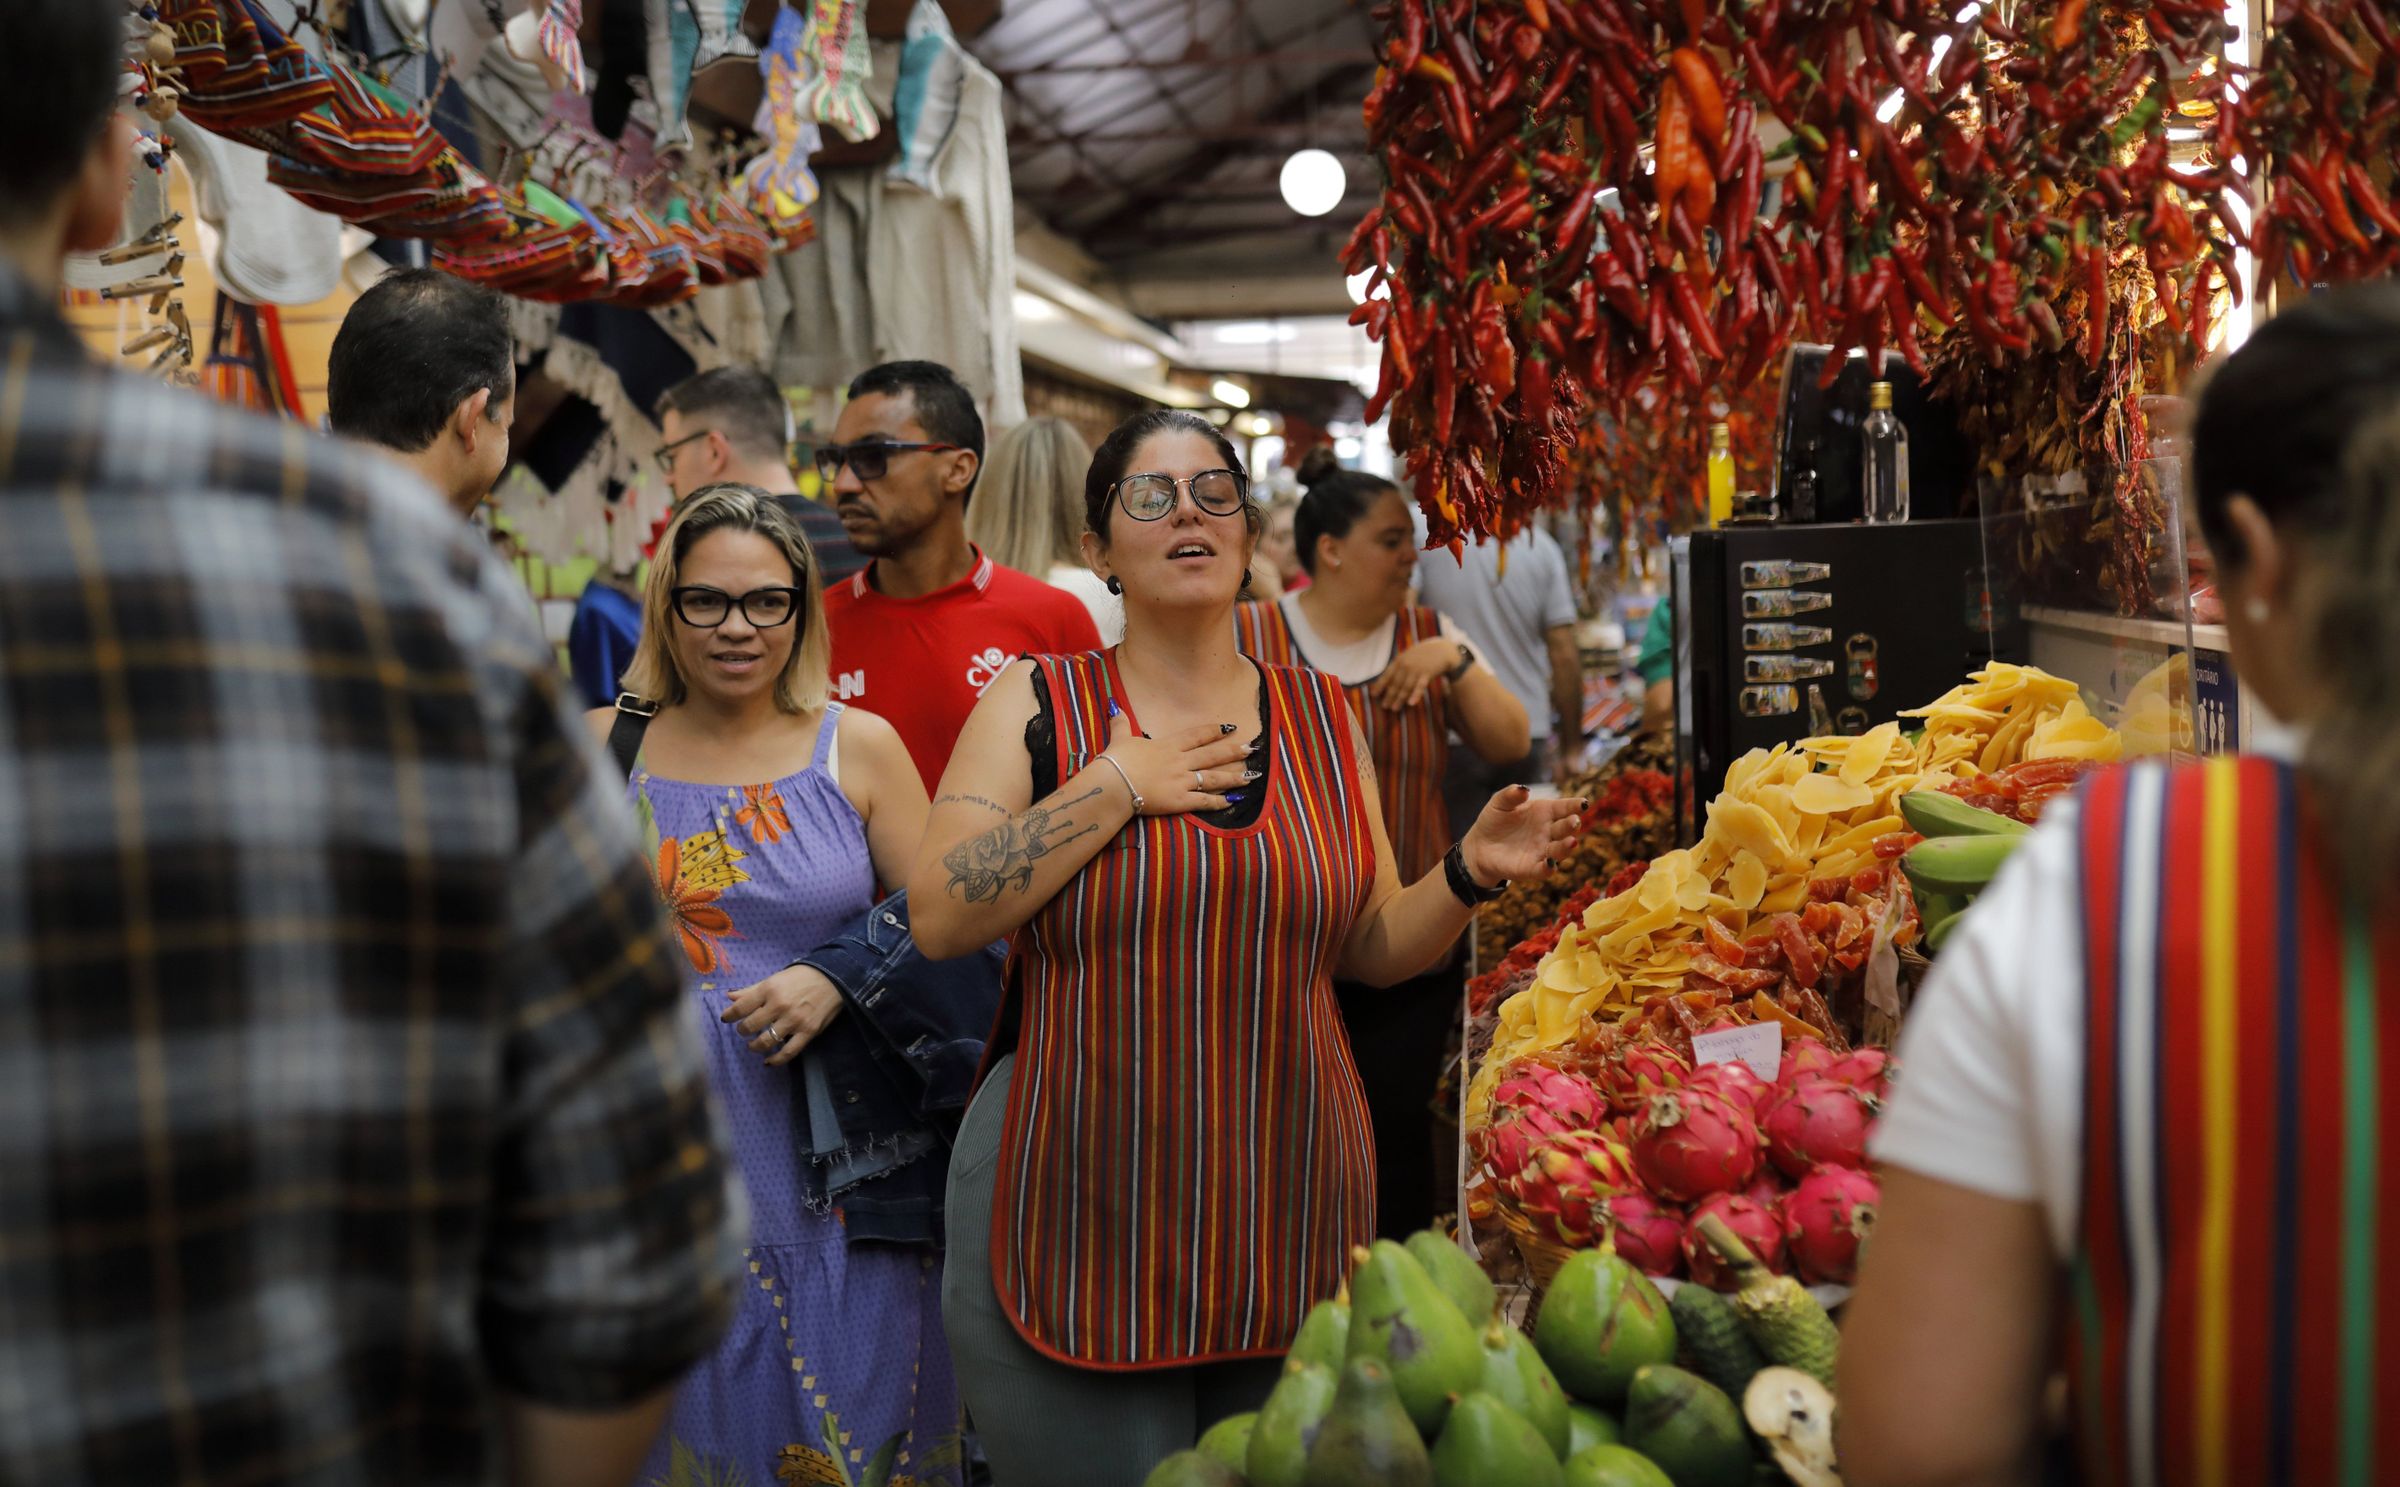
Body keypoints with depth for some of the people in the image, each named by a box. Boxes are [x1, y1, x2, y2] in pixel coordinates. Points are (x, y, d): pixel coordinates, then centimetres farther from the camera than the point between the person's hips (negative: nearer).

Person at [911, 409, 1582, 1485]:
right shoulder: (1039, 704, -1)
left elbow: (1372, 947, 13)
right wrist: (1115, 788, -15)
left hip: (1287, 1211, 3)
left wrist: (1471, 872, -5)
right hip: (1081, 1216, -3)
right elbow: (939, 918, -12)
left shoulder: (1321, 716, 8)